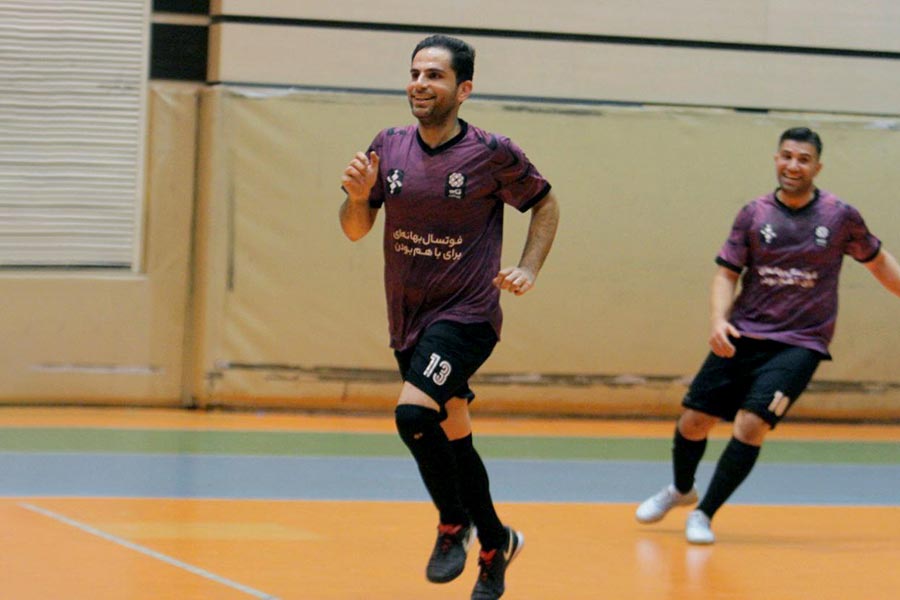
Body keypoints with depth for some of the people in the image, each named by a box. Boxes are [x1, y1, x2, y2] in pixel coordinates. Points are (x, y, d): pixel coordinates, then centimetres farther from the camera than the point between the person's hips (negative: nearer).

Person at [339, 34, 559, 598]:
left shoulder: (493, 153, -11)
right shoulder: (389, 147, 1)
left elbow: (546, 204, 5)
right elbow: (356, 230, 8)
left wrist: (527, 270, -7)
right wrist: (358, 195, -13)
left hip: (466, 315, -6)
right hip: (408, 321, 6)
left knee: (413, 414, -25)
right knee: (453, 437, 16)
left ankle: (455, 524, -3)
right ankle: (496, 543, 37)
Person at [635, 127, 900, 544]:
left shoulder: (840, 216, -2)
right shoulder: (753, 215, 1)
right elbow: (727, 273, 3)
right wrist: (719, 319, -14)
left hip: (799, 344, -2)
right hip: (742, 337, 2)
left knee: (751, 423, -20)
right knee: (694, 420, 3)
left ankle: (704, 514, -3)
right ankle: (681, 490, 35)